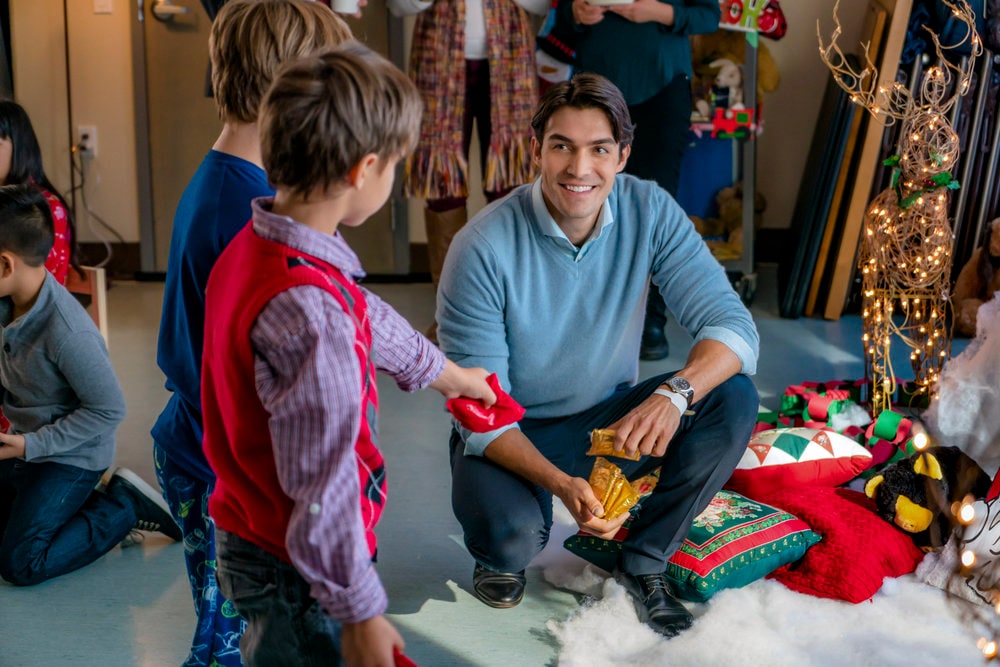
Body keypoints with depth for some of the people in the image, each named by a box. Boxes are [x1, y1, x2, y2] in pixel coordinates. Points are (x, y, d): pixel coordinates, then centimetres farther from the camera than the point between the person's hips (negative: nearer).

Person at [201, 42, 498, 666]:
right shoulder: (307, 311, -33)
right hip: (299, 571, -9)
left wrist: (445, 372, 36)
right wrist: (361, 614, -20)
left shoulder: (253, 249, 0)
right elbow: (322, 481, -29)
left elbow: (367, 318, 19)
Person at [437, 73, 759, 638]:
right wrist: (560, 483, -39)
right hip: (512, 435, -3)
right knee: (511, 532, -35)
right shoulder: (484, 248, -23)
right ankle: (499, 557, 7)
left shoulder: (651, 212, -14)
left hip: (613, 421, 4)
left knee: (734, 399, -21)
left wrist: (675, 392, -42)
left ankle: (645, 560, -1)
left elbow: (734, 326, -20)